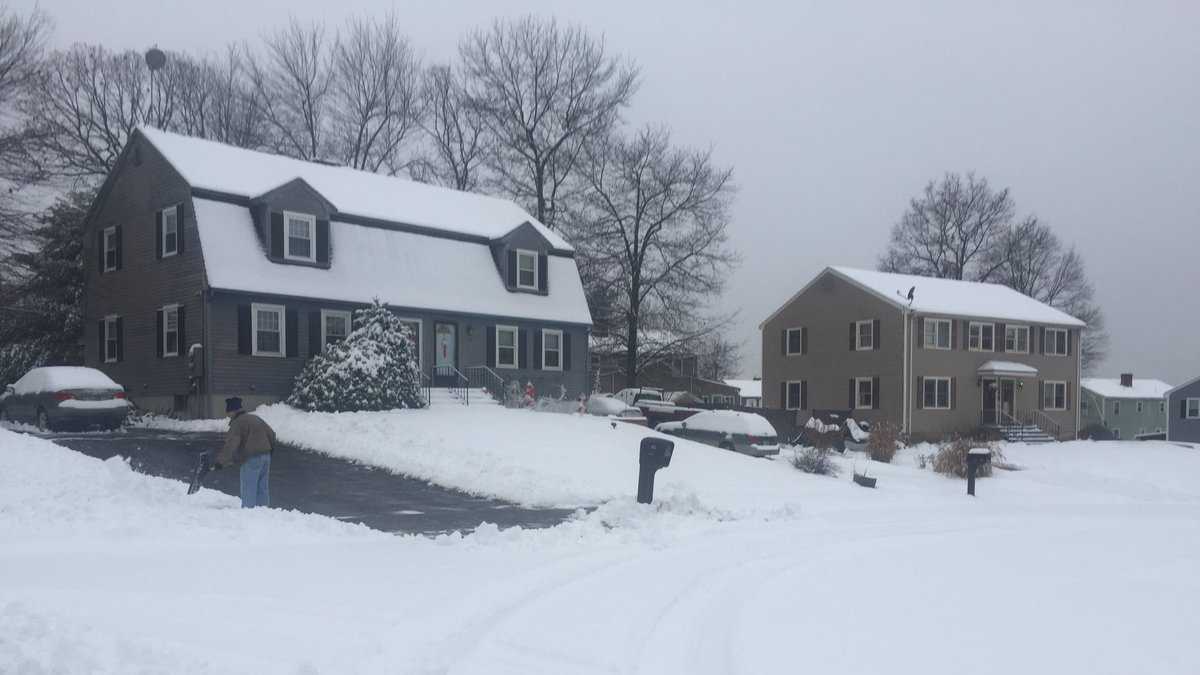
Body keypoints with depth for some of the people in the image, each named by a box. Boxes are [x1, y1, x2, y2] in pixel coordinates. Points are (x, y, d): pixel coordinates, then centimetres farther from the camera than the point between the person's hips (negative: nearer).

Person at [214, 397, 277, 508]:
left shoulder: (237, 423, -9)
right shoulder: (255, 418, 16)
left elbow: (230, 445, -20)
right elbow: (271, 433, 21)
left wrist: (220, 461, -21)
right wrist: (269, 447, 34)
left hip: (252, 459, -8)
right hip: (266, 456, 8)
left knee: (248, 491, -2)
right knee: (263, 489, 13)